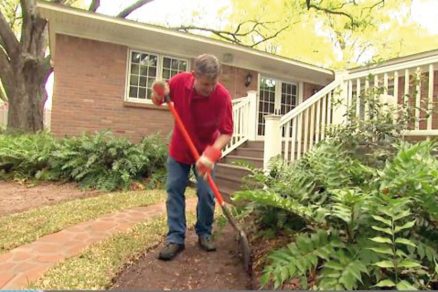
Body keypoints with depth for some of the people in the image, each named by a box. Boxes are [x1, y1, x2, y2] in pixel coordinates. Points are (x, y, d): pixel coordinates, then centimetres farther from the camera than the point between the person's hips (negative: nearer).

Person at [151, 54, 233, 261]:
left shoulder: (222, 96, -25)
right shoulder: (180, 81, -19)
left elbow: (226, 132, -22)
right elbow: (165, 91, 4)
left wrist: (212, 153, -38)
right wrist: (159, 94, -21)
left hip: (205, 152, -2)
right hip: (179, 149, 2)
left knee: (206, 194, -1)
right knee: (174, 191, 1)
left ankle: (204, 233, 21)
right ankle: (175, 238, 11)